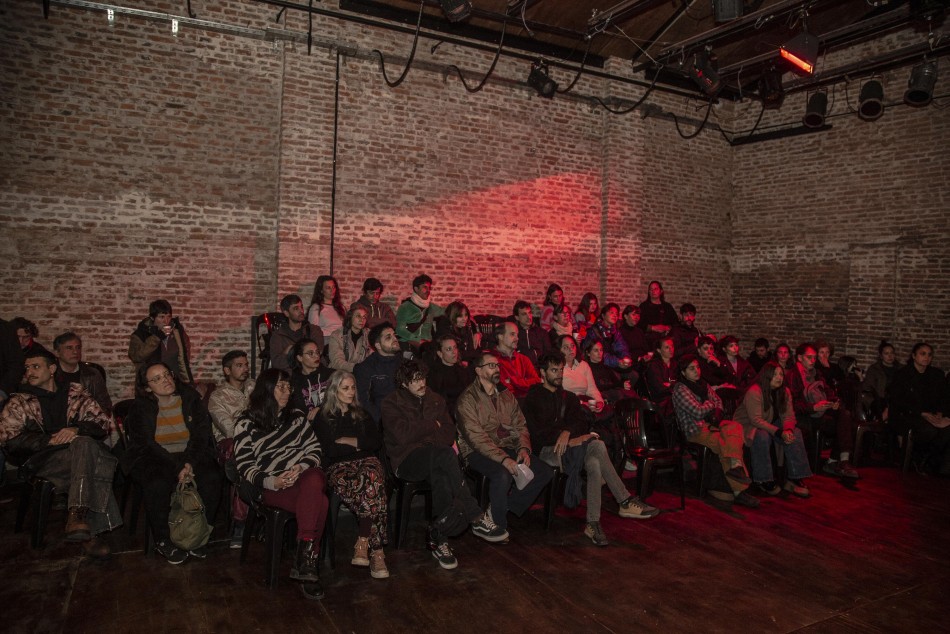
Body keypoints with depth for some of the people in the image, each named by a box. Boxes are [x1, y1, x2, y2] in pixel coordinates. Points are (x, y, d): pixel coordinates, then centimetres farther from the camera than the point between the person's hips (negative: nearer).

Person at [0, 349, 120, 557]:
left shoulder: (75, 392, 18)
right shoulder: (19, 402, 15)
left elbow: (102, 423, 9)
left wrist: (77, 430, -14)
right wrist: (51, 439, -14)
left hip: (83, 450, 2)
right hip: (41, 459, -2)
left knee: (84, 444, -37)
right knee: (93, 468, -34)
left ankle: (76, 516, -39)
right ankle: (91, 531, -34)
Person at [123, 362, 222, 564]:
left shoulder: (190, 398, 4)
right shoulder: (139, 408, 0)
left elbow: (202, 433, -3)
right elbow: (146, 445, -11)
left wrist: (189, 463, -19)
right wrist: (178, 468, -22)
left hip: (191, 454, 2)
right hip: (153, 458, -2)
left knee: (212, 477, -27)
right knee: (158, 484, -34)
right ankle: (163, 541, -11)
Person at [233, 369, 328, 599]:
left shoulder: (297, 416, 20)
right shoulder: (246, 424, 9)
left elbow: (315, 450, 14)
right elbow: (244, 466, 3)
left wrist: (300, 468, -8)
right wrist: (271, 481, -15)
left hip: (306, 475, 3)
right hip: (273, 486, -3)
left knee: (313, 481, -38)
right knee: (319, 502, -34)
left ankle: (304, 553, -35)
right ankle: (309, 563, -27)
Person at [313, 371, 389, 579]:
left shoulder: (362, 415, 25)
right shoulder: (323, 418, 13)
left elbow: (377, 442, 11)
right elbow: (330, 450, -2)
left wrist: (349, 441, 2)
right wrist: (360, 445, 3)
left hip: (366, 461, 3)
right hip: (338, 466, -3)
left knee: (372, 477, -38)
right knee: (374, 491, -37)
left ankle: (363, 543, -35)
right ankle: (376, 551, -34)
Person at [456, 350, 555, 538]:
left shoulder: (507, 396, 16)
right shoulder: (468, 399, -7)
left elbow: (520, 426, 14)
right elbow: (476, 437, -17)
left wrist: (523, 448, -8)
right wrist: (503, 458, -26)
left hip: (508, 448, 7)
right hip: (478, 452, -7)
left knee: (545, 472, -9)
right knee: (503, 474, -35)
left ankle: (502, 507, 1)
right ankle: (498, 526, -12)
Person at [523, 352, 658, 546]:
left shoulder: (569, 397, 23)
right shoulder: (533, 397, 6)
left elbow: (582, 423, 8)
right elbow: (535, 432, -6)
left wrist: (568, 432, -16)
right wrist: (571, 440, -14)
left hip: (570, 447, 5)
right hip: (548, 450, -5)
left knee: (594, 464, -31)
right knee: (597, 445, -29)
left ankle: (593, 523, -28)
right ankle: (625, 501, -23)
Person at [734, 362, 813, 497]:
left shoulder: (784, 392, 0)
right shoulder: (754, 392, -24)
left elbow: (789, 415, -4)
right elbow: (756, 420, -28)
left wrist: (788, 430, -27)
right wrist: (779, 432, -33)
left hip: (770, 425, 7)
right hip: (747, 425, -7)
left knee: (795, 433, -15)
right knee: (762, 437, -37)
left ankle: (794, 479, -13)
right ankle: (763, 481, -22)